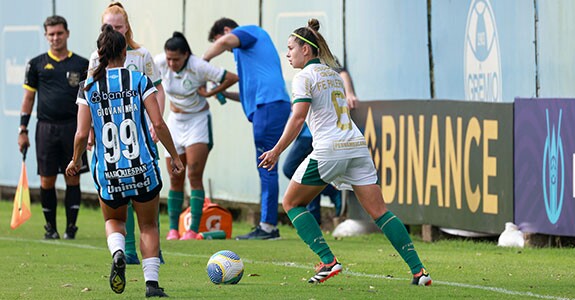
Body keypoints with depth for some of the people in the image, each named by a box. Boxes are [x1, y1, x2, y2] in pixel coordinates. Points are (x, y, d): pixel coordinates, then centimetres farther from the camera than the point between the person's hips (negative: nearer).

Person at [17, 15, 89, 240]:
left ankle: (71, 226, 7)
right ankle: (50, 227, 12)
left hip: (73, 127, 0)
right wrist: (23, 130, 5)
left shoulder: (81, 65, 7)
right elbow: (29, 97, 10)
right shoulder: (37, 64, 8)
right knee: (46, 181, 0)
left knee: (72, 179, -1)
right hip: (46, 127, 0)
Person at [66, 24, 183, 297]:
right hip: (143, 169, -1)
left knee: (114, 221, 26)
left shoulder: (88, 88, -2)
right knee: (148, 226, 16)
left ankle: (118, 252, -5)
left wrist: (75, 161, 13)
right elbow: (158, 124, -9)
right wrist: (175, 157, 3)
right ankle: (151, 283, 4)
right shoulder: (140, 81, -5)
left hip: (108, 173, 1)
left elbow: (82, 134, -5)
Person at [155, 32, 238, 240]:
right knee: (175, 179, 3)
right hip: (175, 121, 4)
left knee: (194, 175, -13)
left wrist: (209, 93, -14)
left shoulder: (198, 67, -23)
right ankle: (173, 229, 9)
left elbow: (232, 78, -18)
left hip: (198, 120, -4)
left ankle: (194, 229, -13)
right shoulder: (160, 62, -12)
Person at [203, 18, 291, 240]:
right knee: (265, 169, 10)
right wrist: (225, 94, 24)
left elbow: (224, 41, -17)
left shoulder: (251, 32, 5)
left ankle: (268, 226, -12)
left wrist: (205, 59, -3)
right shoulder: (245, 51, 32)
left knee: (266, 168, -10)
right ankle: (267, 226, 11)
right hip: (269, 104, 10)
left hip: (270, 104, -10)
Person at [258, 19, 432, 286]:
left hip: (328, 151, -7)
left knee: (291, 203, 11)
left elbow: (298, 117, -13)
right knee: (379, 212, 4)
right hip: (357, 146, 7)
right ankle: (418, 270, -8)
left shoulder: (305, 77, -2)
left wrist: (276, 151, -9)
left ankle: (328, 261, -3)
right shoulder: (333, 74, 22)